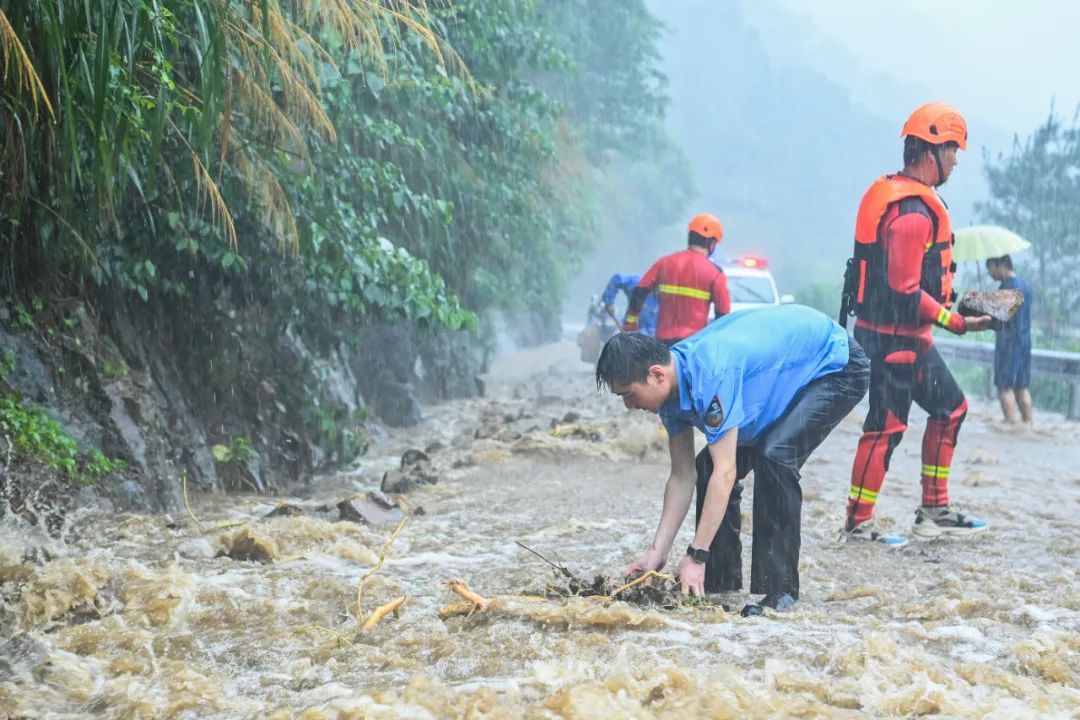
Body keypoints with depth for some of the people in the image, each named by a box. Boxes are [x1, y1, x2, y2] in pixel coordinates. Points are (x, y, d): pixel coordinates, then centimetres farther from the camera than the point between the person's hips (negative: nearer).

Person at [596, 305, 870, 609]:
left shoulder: (710, 374, -37)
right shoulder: (670, 386, -10)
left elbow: (726, 472, -37)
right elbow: (683, 475, -4)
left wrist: (696, 556, -34)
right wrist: (657, 552, -8)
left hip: (836, 366, -9)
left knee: (774, 454, -29)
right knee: (708, 465, -1)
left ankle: (778, 592, -23)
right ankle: (720, 583, 8)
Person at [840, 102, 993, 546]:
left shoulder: (891, 194, 11)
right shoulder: (913, 212, -21)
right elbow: (905, 290, -25)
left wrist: (948, 302, 20)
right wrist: (958, 323, -21)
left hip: (908, 337, 11)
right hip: (892, 337, -11)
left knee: (950, 407, 17)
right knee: (887, 427, -3)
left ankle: (934, 510, 22)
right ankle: (857, 524, 7)